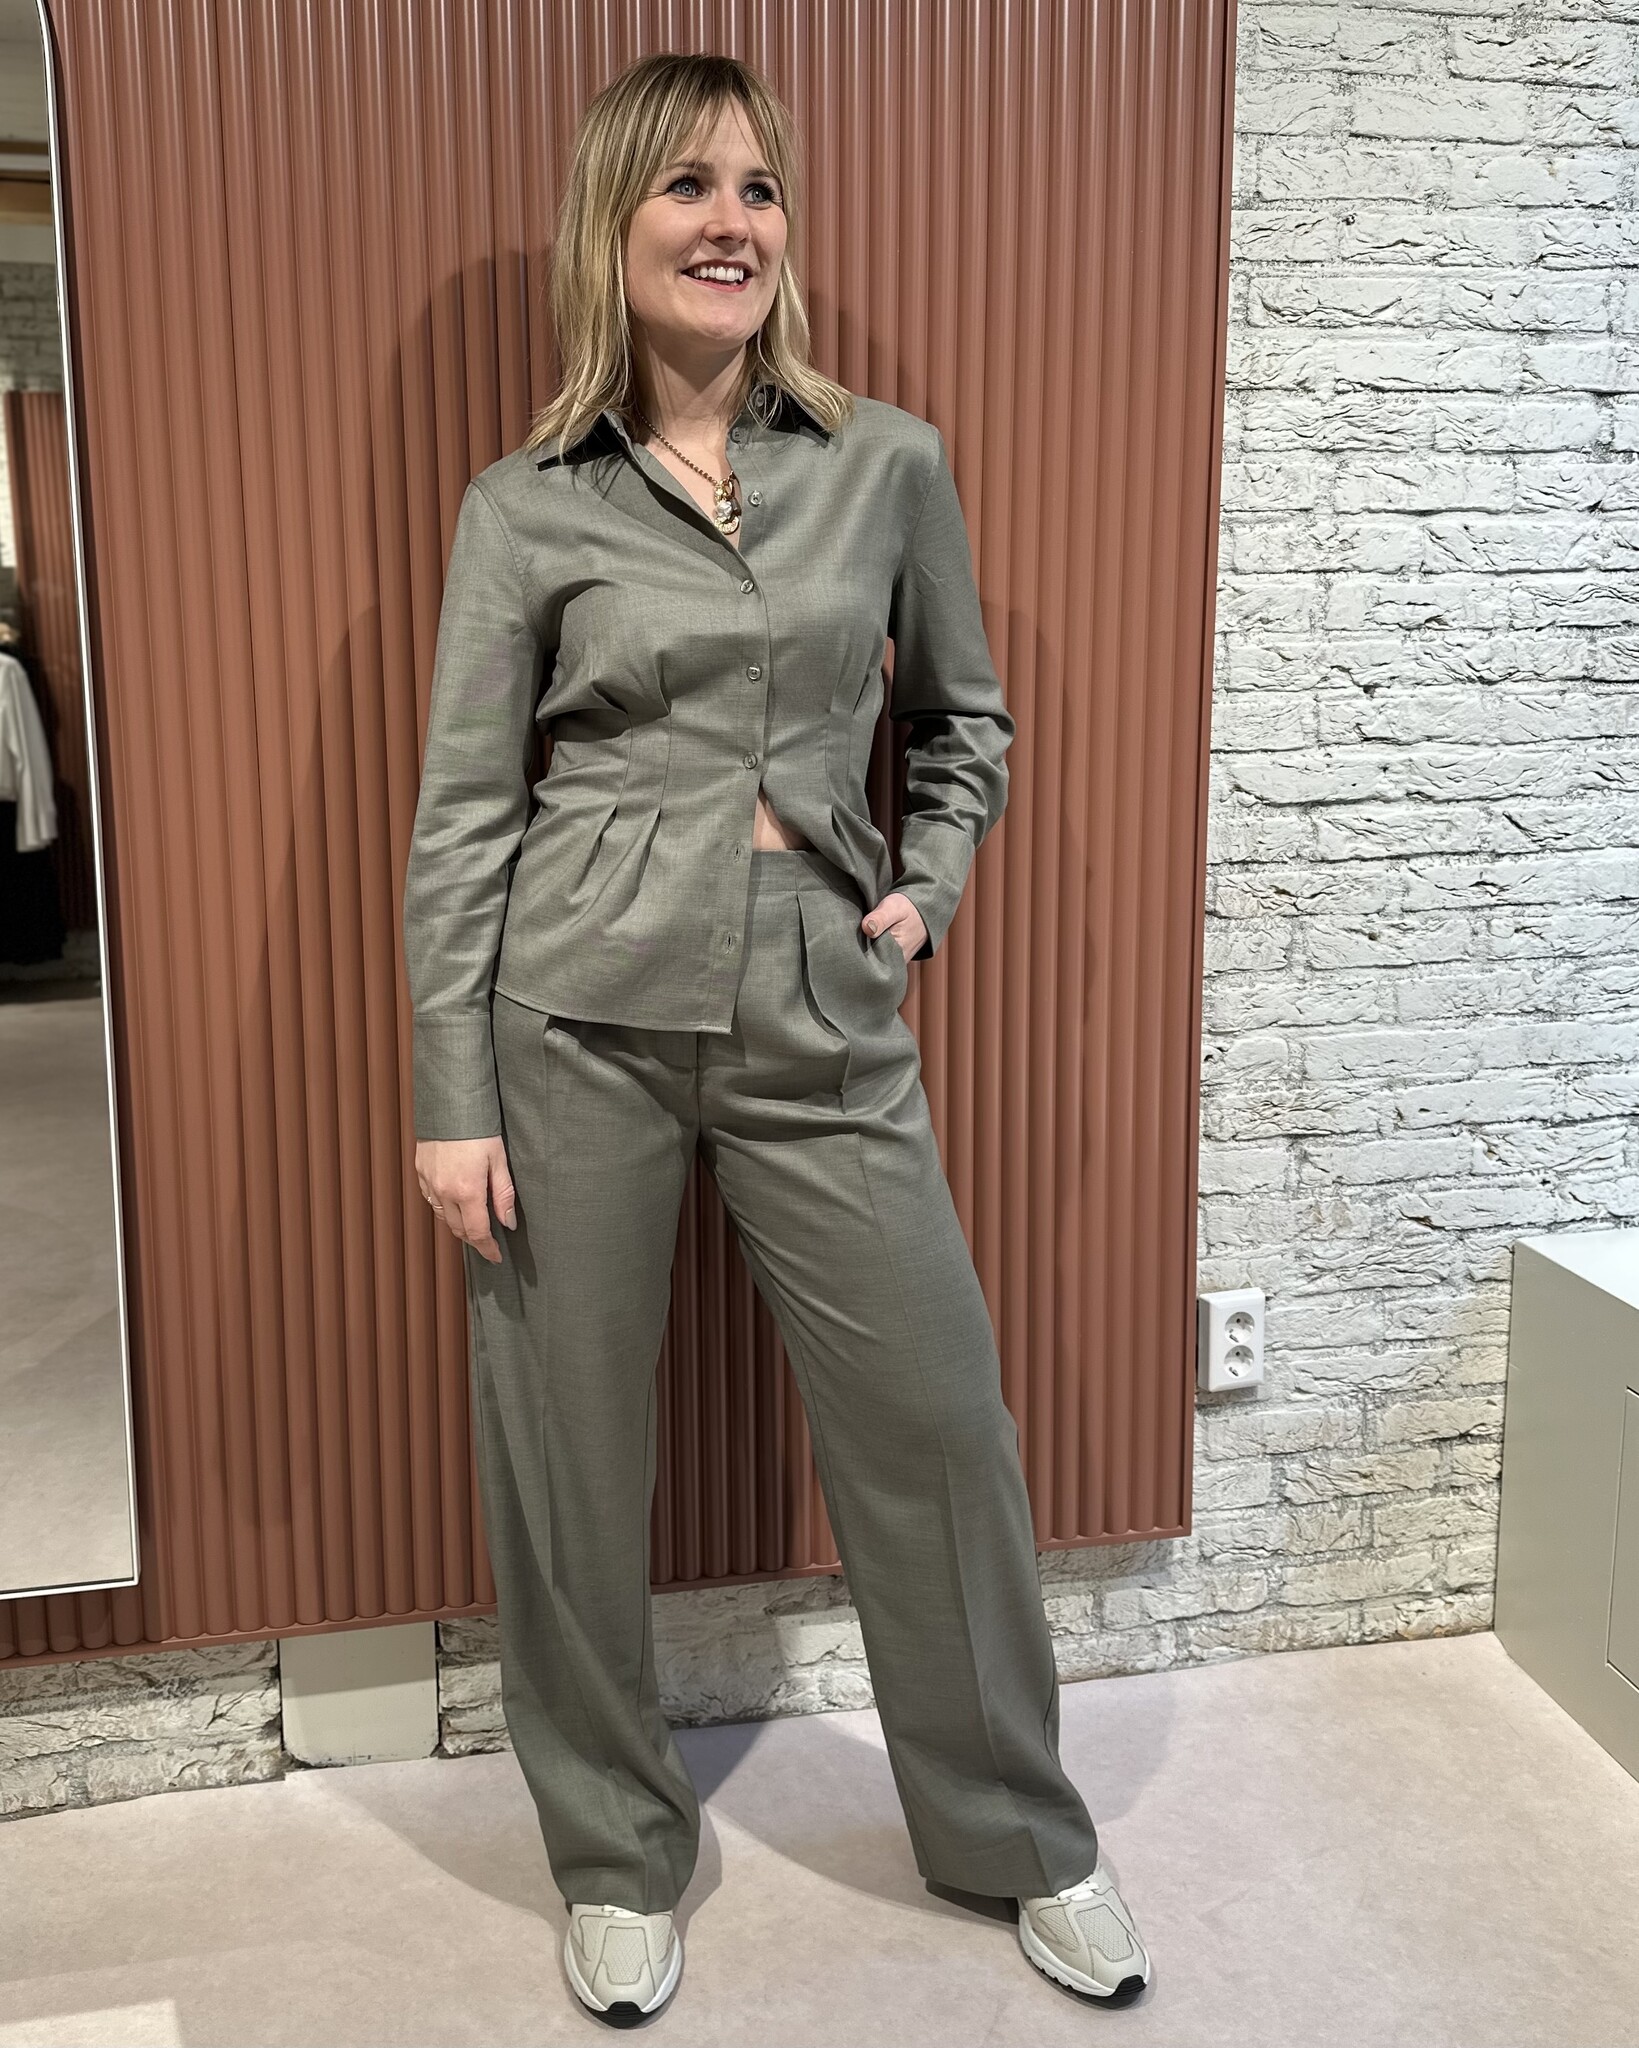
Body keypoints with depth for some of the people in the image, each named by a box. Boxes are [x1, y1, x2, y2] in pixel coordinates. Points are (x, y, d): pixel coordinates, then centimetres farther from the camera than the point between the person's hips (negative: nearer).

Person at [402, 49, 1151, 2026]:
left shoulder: (891, 464, 7)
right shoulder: (525, 507, 2)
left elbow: (965, 722, 20)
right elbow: (458, 817, 0)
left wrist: (926, 895, 4)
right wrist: (452, 1103, -4)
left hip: (822, 1011, 2)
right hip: (577, 1010, -1)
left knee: (940, 1422, 5)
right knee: (565, 1450, 7)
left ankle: (1017, 1834, 30)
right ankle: (617, 1860, 31)